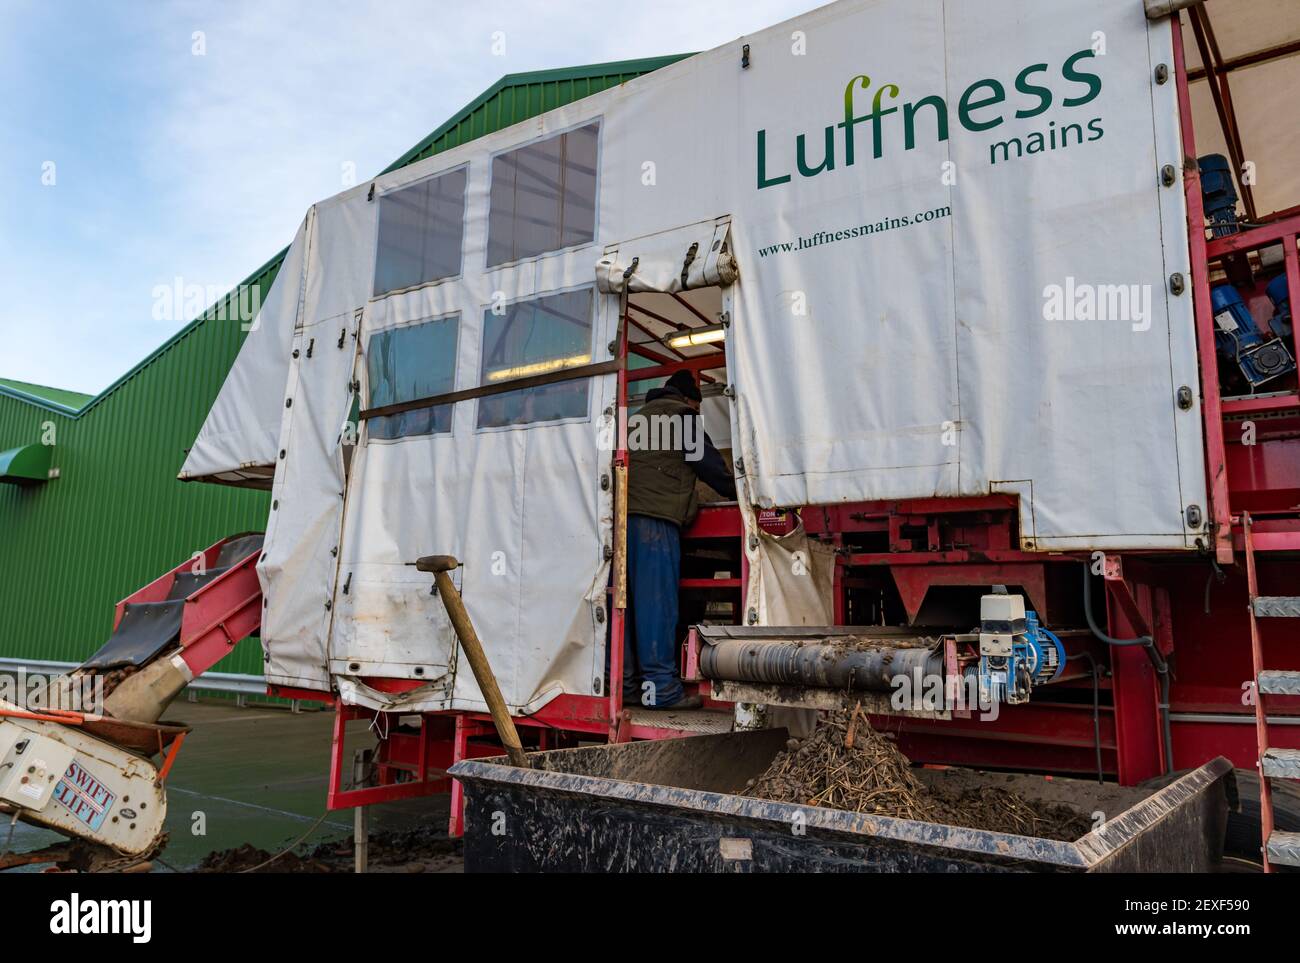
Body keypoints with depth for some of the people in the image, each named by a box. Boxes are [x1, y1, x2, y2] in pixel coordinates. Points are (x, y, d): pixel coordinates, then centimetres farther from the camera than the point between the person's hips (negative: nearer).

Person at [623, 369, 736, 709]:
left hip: (625, 513, 8)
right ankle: (661, 687, -11)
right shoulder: (681, 414, 7)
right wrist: (736, 490, 13)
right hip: (655, 515, -8)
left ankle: (625, 683, 6)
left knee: (628, 600, 5)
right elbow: (706, 460, 1)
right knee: (657, 600, -10)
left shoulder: (638, 418, 31)